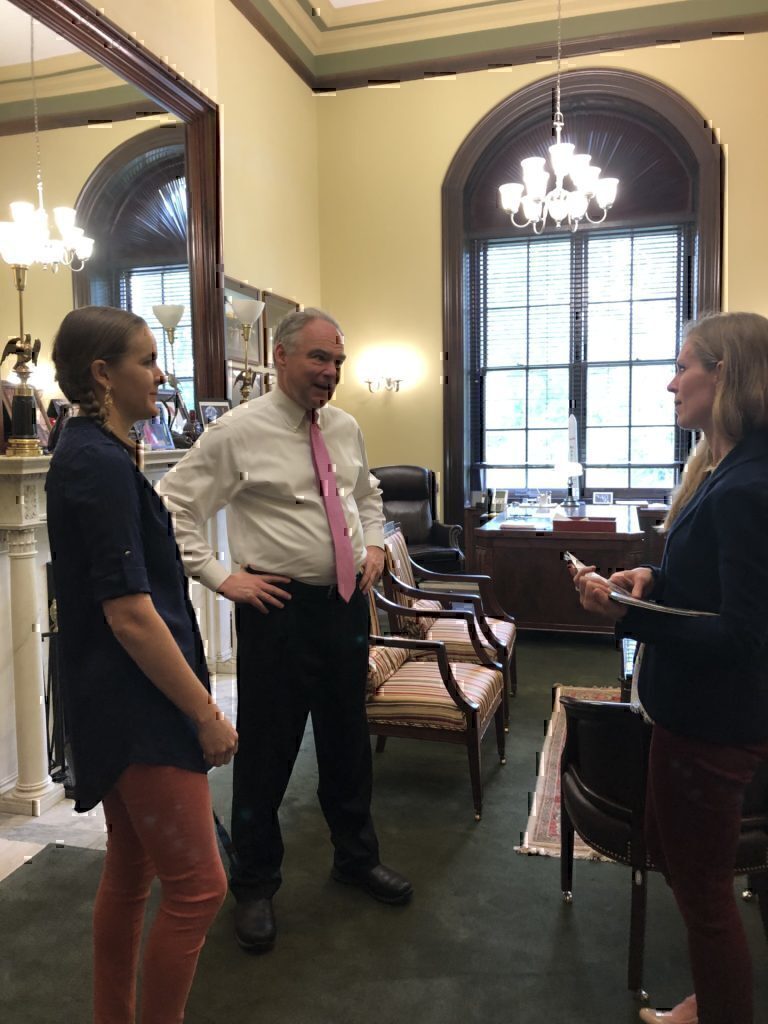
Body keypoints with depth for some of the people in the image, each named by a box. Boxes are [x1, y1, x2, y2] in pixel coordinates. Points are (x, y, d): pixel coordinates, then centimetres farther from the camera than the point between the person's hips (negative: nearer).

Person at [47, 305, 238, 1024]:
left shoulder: (90, 453, 11)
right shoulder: (100, 464, -20)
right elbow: (130, 615, -23)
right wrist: (207, 715, -17)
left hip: (118, 704, 10)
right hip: (137, 706, -10)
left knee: (131, 871, 21)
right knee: (198, 887, 0)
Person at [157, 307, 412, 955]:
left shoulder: (346, 428, 7)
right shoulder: (239, 432, -11)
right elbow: (174, 506, -10)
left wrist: (374, 544, 8)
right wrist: (221, 578, -13)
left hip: (346, 602, 6)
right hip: (278, 606, -5)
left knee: (349, 737, 19)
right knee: (266, 748, 7)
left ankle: (356, 857, 43)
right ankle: (254, 885, 30)